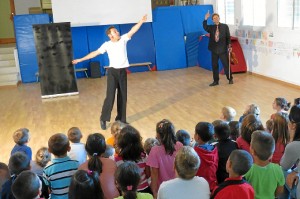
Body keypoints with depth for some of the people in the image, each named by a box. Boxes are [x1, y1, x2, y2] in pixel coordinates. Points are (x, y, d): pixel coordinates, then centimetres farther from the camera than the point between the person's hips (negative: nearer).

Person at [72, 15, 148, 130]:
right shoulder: (107, 45, -3)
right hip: (113, 71, -3)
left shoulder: (123, 39, 1)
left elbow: (133, 30, -8)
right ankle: (103, 119, 5)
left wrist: (141, 21, -21)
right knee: (110, 96, -7)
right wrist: (80, 59, -3)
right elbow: (95, 53, -1)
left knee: (123, 96, 7)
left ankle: (121, 119, 18)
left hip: (123, 71, 3)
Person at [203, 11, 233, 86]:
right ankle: (216, 81, 17)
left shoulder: (225, 26, 2)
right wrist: (205, 19, -27)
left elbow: (228, 37, 1)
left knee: (226, 65, 5)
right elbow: (205, 28, -14)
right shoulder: (211, 27, 7)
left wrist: (229, 46, -7)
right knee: (214, 66, 7)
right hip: (214, 50, 3)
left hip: (223, 49, -2)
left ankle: (230, 79, 21)